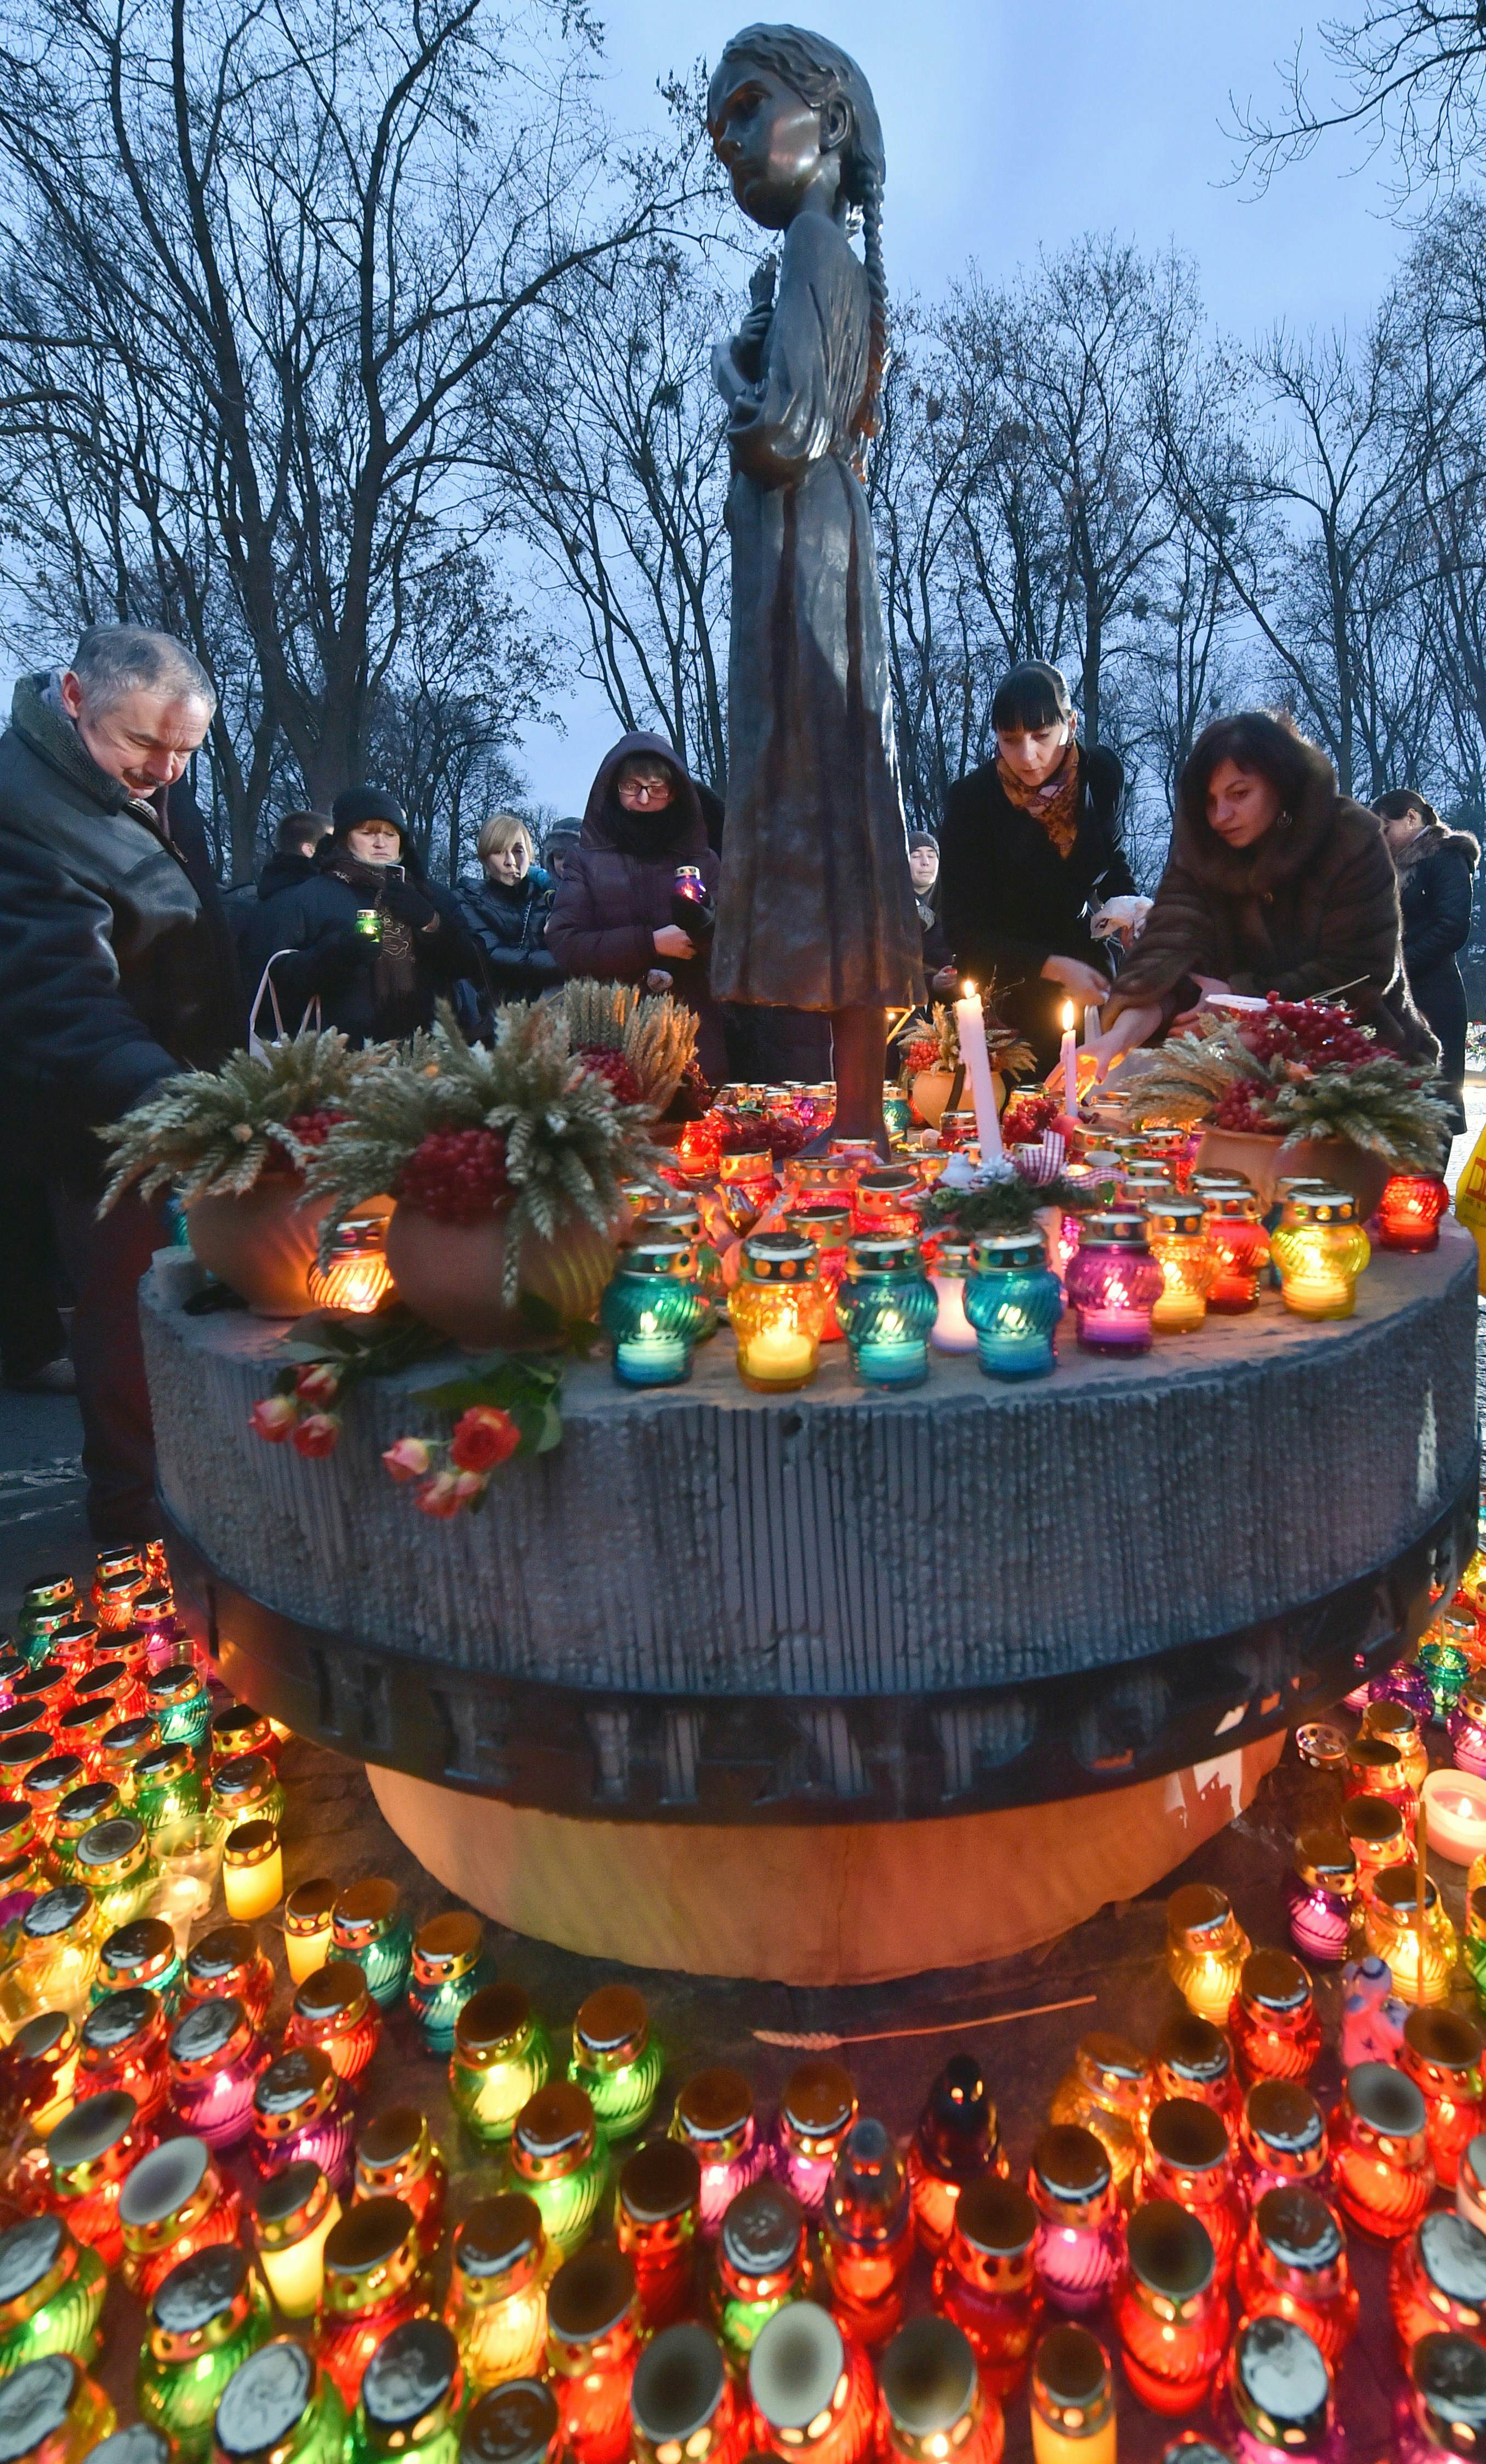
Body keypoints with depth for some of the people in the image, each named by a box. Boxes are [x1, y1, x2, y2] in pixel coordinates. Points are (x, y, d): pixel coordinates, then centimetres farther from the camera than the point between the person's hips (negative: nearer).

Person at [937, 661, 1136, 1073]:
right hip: (1008, 984, -3)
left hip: (1084, 965, 4)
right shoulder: (971, 799, -20)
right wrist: (1053, 968, -28)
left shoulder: (1102, 772, -9)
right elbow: (963, 930, -19)